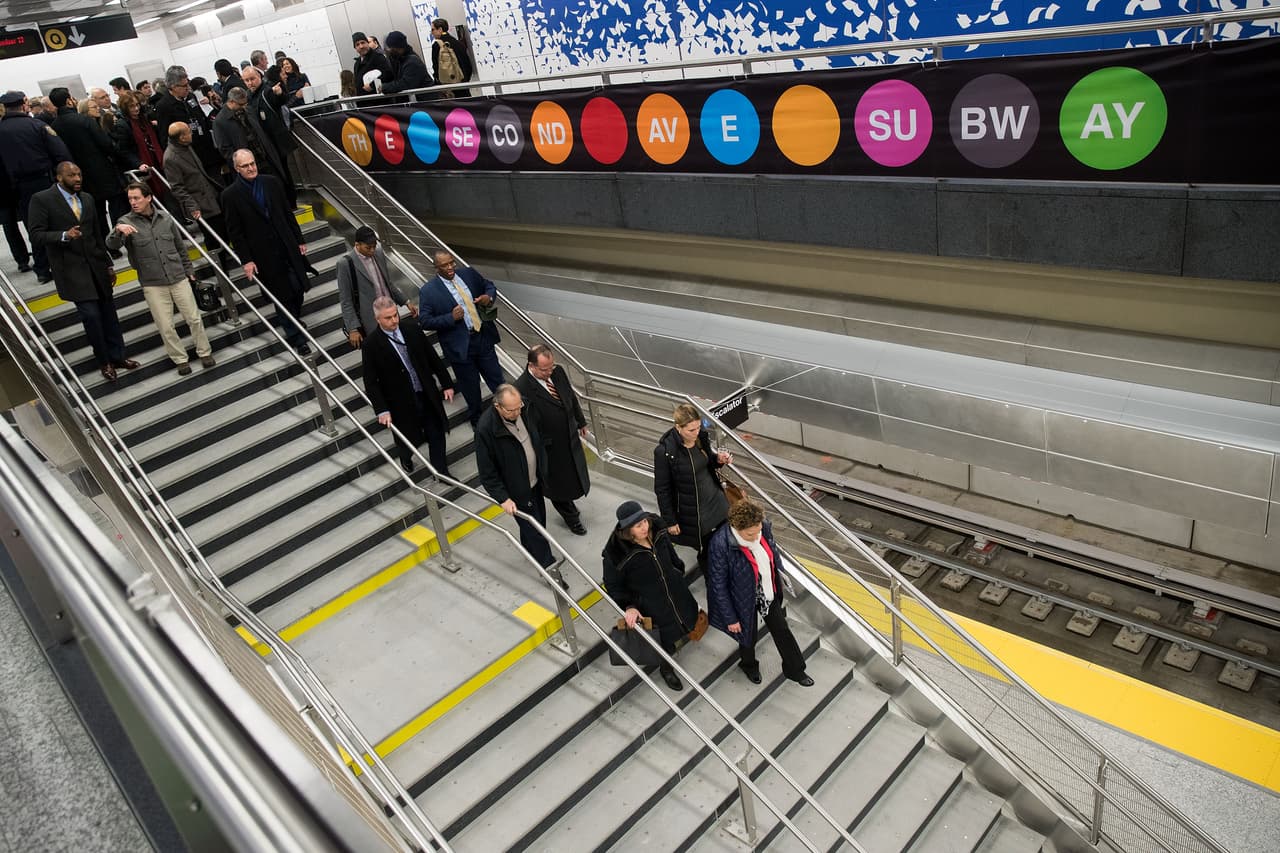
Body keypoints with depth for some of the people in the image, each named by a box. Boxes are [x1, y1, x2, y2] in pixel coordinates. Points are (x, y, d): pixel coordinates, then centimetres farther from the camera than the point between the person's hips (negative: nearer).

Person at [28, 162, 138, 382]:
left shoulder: (87, 198, 12)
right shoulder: (41, 200, -6)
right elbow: (35, 235, -10)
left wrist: (108, 264, 17)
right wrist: (64, 236, -26)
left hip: (96, 265, 5)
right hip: (71, 270, -5)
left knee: (108, 312, 8)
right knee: (91, 314, -7)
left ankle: (117, 356, 20)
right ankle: (104, 362, 8)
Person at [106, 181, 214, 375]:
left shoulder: (165, 218, 4)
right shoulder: (126, 222, -5)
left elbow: (180, 247, 15)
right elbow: (111, 245, -21)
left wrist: (188, 270, 19)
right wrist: (118, 230, -41)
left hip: (179, 279, 2)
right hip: (152, 285, -2)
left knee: (194, 318, 7)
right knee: (166, 327, 2)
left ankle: (204, 352, 24)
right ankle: (180, 359, 19)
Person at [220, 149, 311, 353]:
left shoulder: (272, 183, 4)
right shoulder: (230, 195, -7)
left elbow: (288, 213, 11)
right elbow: (234, 232, -5)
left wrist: (300, 240, 10)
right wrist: (246, 260, -8)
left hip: (288, 247, 4)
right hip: (265, 256, -4)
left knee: (298, 288, 9)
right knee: (281, 295, 4)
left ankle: (293, 319, 40)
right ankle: (296, 337, 17)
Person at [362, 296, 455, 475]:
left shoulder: (411, 328, -5)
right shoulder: (371, 345, -15)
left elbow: (433, 357, 3)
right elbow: (370, 382, -11)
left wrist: (446, 384, 4)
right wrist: (382, 410, -16)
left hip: (427, 394, 3)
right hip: (402, 403, -3)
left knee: (436, 433, 11)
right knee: (408, 438, 15)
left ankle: (441, 471, 30)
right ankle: (406, 459, 49)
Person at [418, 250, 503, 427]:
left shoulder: (468, 273, 0)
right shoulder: (428, 291, -12)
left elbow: (489, 286, 14)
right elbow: (425, 321, -12)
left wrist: (489, 297, -9)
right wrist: (451, 318, -24)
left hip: (484, 337, 3)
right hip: (460, 345, -3)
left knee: (497, 380, 12)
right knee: (471, 387, 14)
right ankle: (477, 421, 34)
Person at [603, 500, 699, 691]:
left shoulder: (657, 531, -15)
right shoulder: (616, 552, -30)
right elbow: (613, 585, -14)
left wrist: (680, 573, 19)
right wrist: (629, 606, -23)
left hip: (676, 595, 5)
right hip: (650, 608, -5)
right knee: (664, 639, 15)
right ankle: (666, 668, 47)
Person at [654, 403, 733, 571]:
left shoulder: (701, 437, -7)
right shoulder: (665, 451, -24)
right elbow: (662, 490, -15)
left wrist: (718, 459, -10)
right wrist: (670, 521, -10)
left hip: (716, 499, 6)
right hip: (693, 511, -5)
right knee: (706, 550, 8)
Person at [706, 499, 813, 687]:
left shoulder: (764, 527, -21)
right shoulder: (720, 544, -35)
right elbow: (718, 585, -23)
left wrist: (780, 581, 13)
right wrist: (730, 618, -15)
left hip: (769, 593, 4)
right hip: (745, 599, -4)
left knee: (782, 630, 22)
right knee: (748, 635, 21)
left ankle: (794, 669, 47)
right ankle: (748, 665, 55)